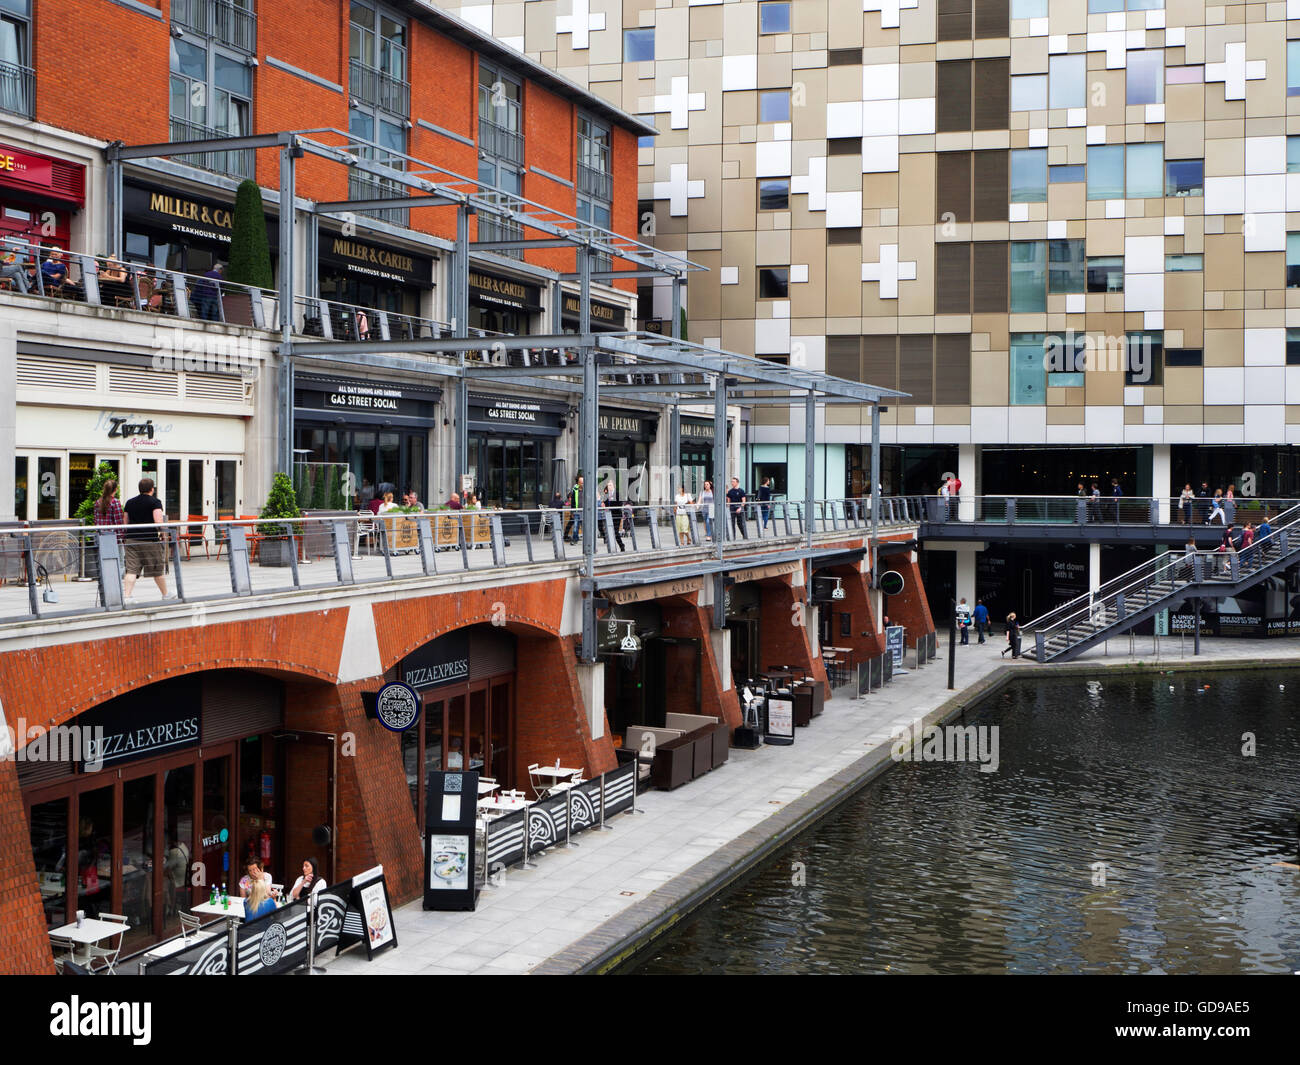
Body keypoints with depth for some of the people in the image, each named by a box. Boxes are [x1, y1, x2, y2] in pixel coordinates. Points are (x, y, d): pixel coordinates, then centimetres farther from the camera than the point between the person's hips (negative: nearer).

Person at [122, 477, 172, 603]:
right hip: (150, 540, -4)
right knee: (157, 570, 10)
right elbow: (158, 522, -17)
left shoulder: (130, 502, 12)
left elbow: (125, 523, 17)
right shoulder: (155, 502, -5)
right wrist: (161, 532, 0)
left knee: (131, 570, -2)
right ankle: (165, 595, 25)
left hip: (132, 539, 4)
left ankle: (127, 595, -17)